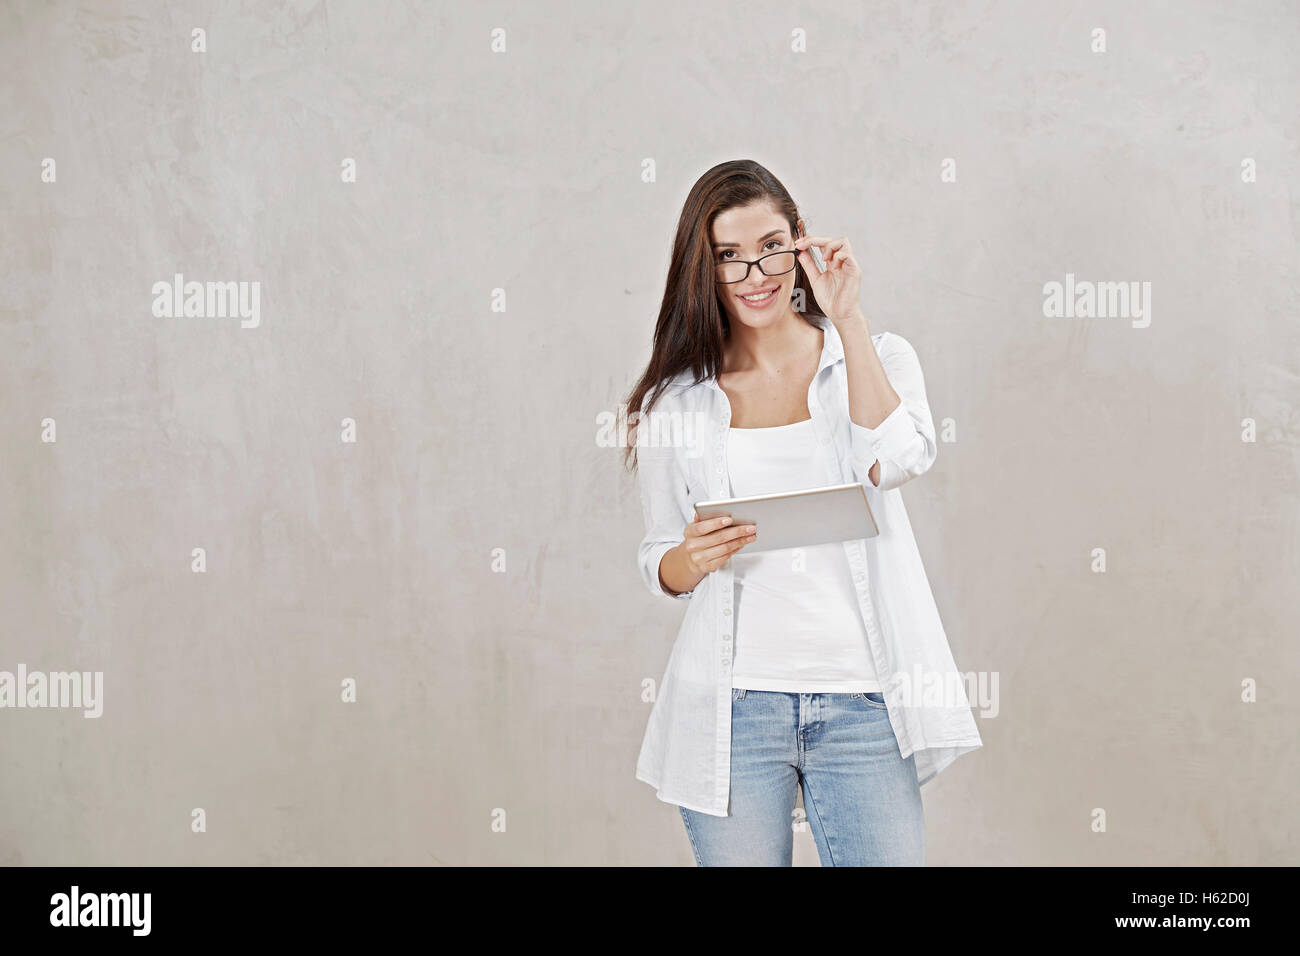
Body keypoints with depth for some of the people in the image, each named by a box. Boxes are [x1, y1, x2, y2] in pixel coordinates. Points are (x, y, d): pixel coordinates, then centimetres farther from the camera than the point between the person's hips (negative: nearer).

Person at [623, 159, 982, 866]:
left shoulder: (877, 358, 6)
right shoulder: (674, 401, 7)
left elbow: (899, 459, -15)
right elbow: (660, 564, 12)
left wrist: (847, 318, -11)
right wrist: (694, 557, -11)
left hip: (861, 702, 0)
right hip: (732, 704, 1)